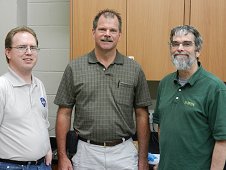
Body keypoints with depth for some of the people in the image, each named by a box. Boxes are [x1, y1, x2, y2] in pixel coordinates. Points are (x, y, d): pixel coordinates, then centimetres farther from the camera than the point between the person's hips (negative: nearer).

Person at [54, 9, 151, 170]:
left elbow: (142, 116, 3)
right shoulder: (74, 68, -2)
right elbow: (64, 114, 1)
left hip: (124, 153, 1)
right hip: (86, 153, 0)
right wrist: (62, 157, -3)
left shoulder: (134, 69, 0)